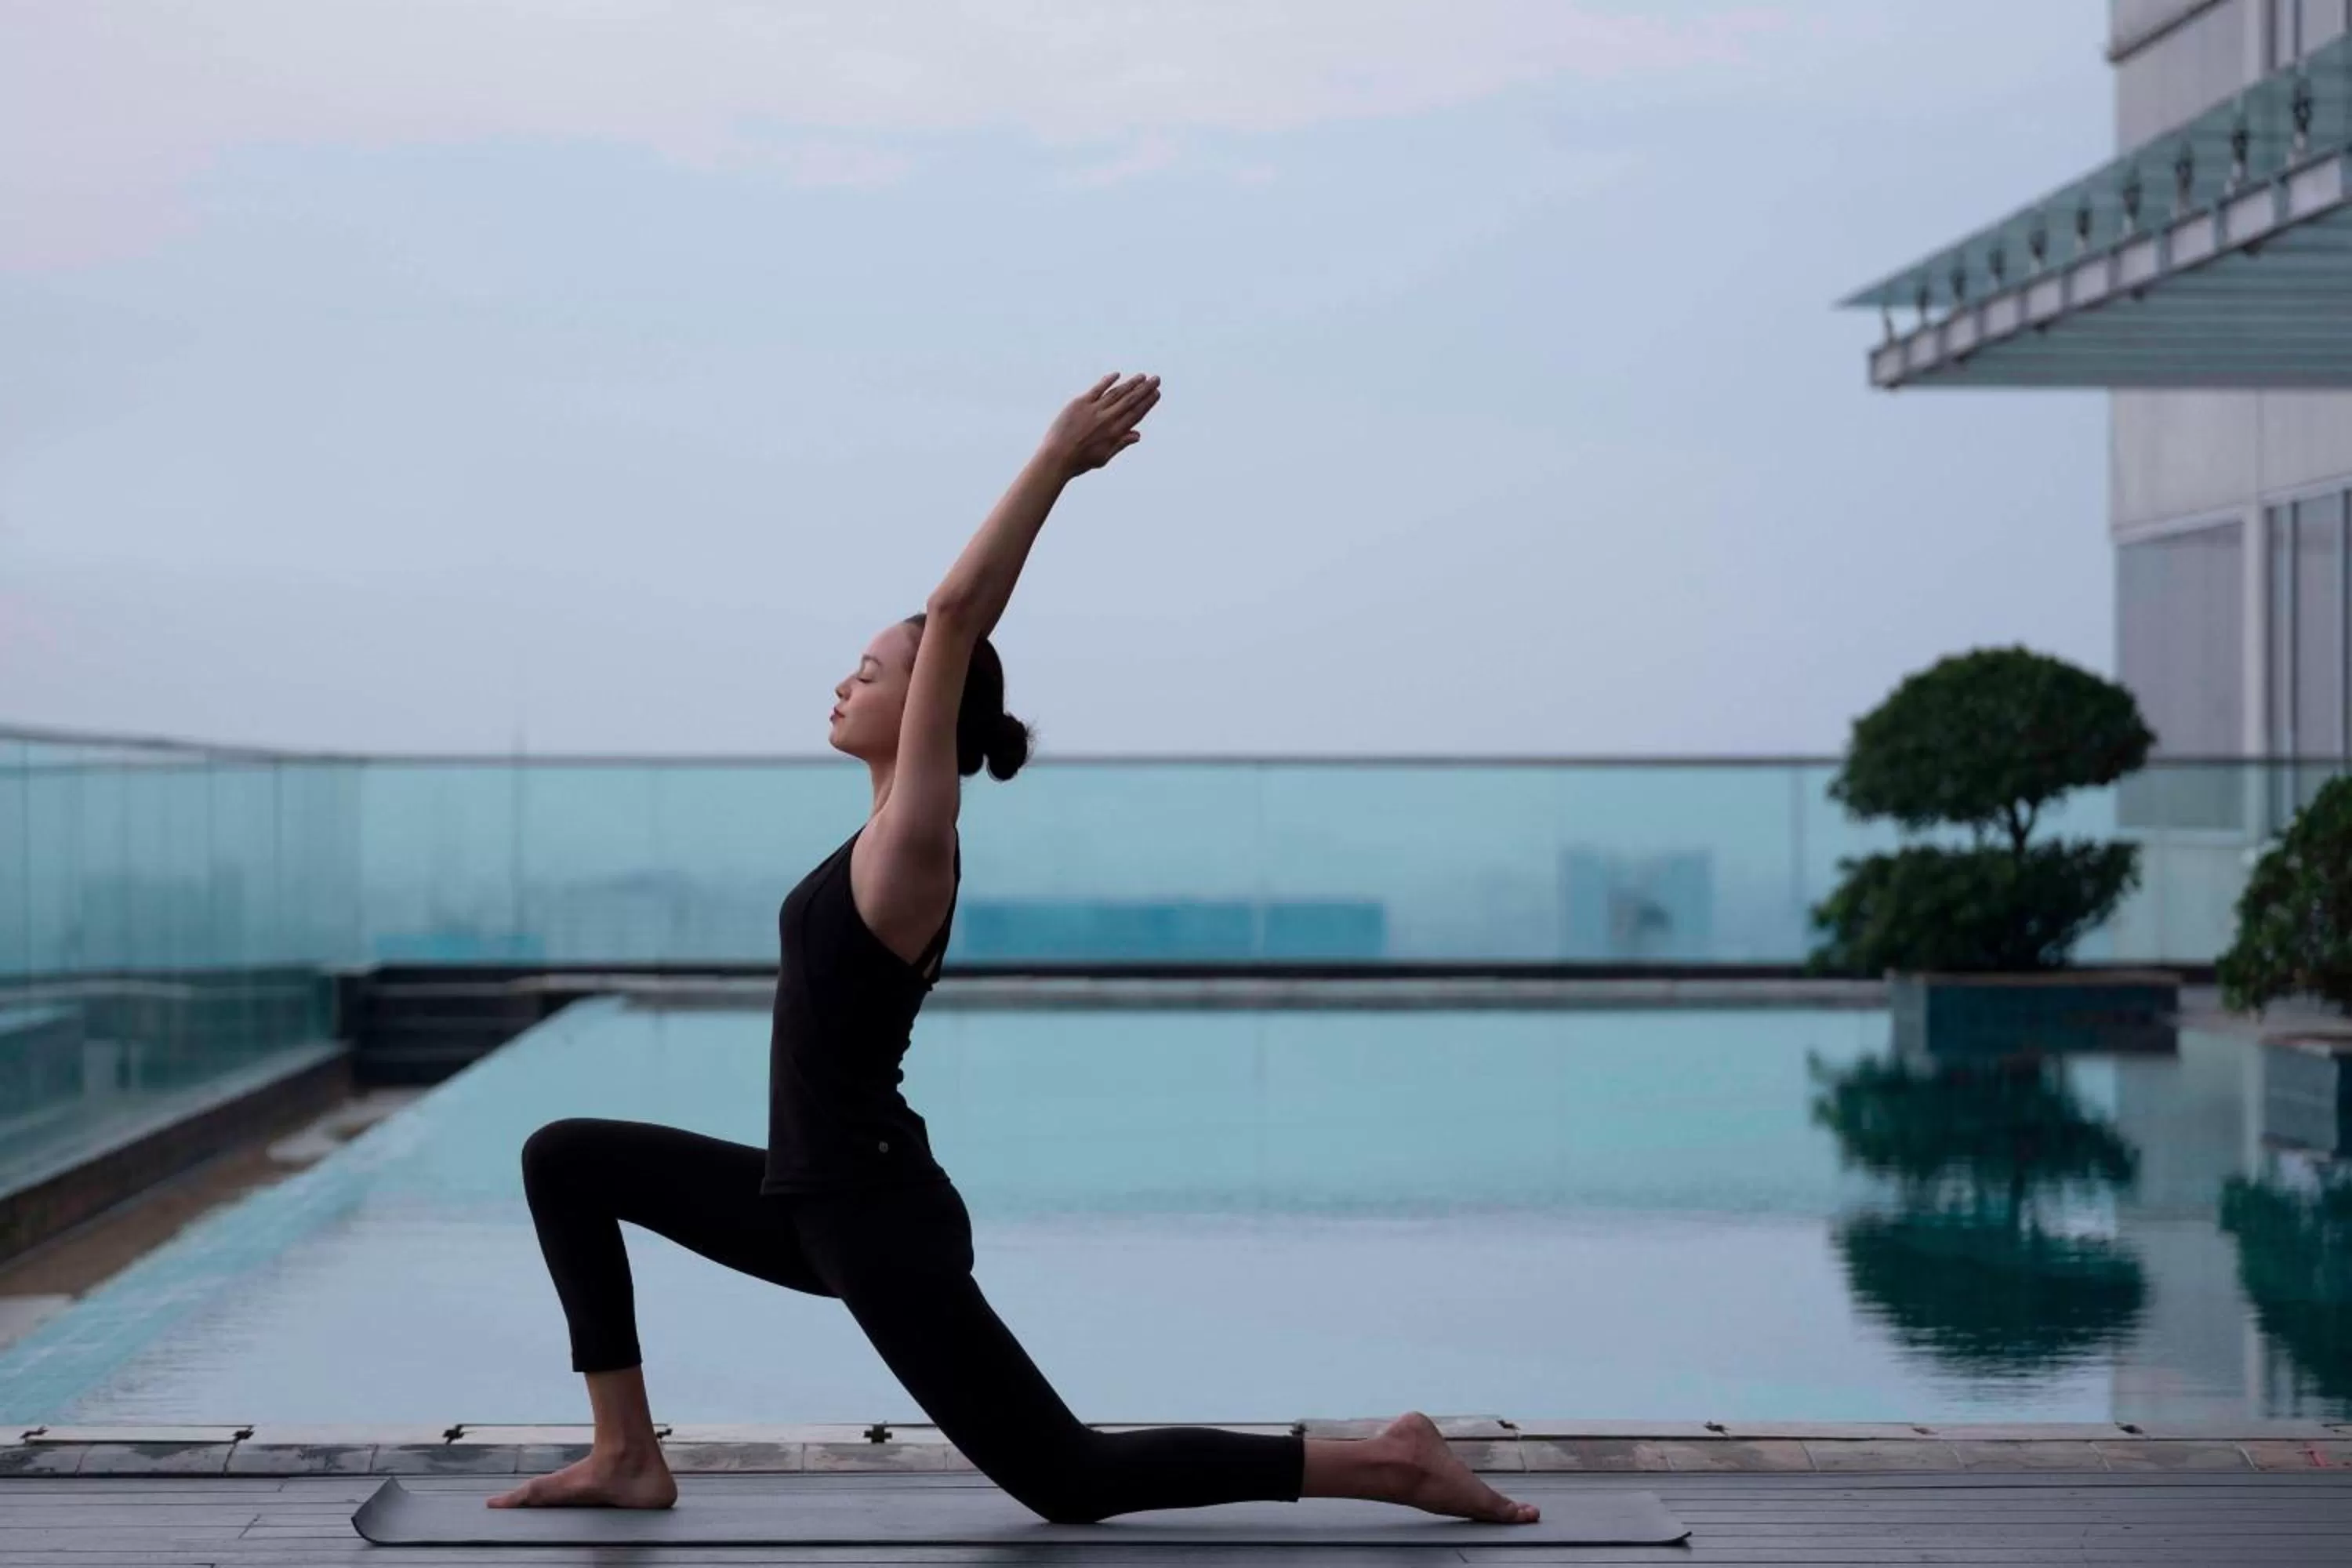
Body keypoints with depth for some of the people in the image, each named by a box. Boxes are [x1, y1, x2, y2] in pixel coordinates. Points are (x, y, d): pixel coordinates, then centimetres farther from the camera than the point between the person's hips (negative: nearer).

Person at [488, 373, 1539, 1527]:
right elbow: (964, 619, 10)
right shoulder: (898, 827, 7)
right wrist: (1058, 468, 12)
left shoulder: (916, 836, -15)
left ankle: (1384, 1460, 1)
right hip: (816, 1200, 9)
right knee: (565, 1160, 14)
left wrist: (1057, 459, -19)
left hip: (877, 1216, -9)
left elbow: (954, 615, -21)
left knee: (1069, 1480, -4)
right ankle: (627, 1457, 13)